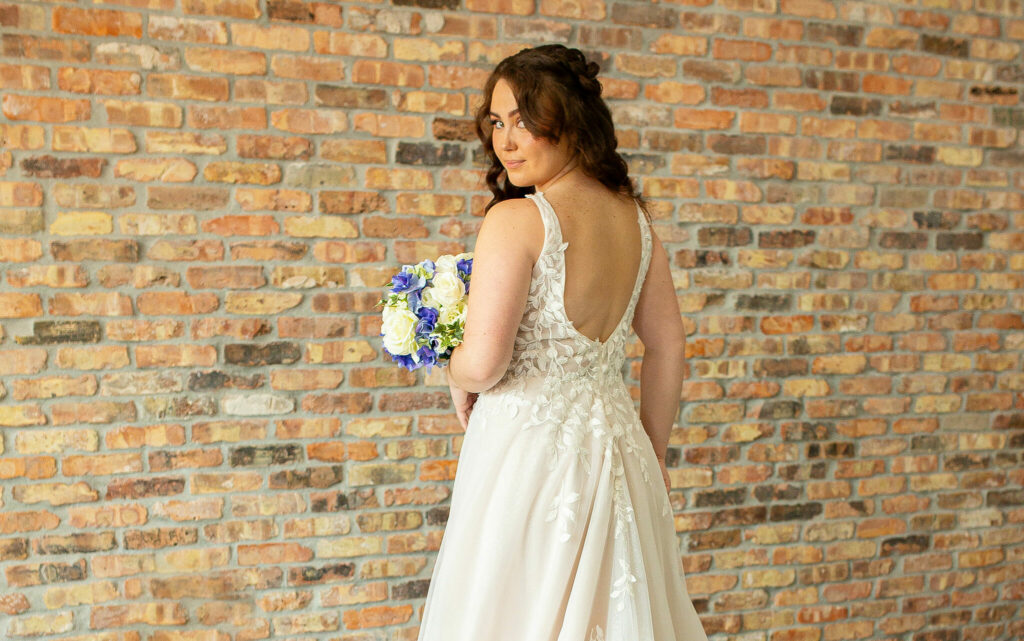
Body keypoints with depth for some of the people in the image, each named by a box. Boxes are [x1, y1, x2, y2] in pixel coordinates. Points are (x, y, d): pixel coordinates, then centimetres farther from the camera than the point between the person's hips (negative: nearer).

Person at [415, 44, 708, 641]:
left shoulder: (517, 220, -16)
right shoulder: (635, 218, 5)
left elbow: (483, 363, -21)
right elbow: (669, 351, 11)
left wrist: (458, 380, 2)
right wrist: (652, 455, 20)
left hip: (529, 442, -7)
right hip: (616, 434, 7)